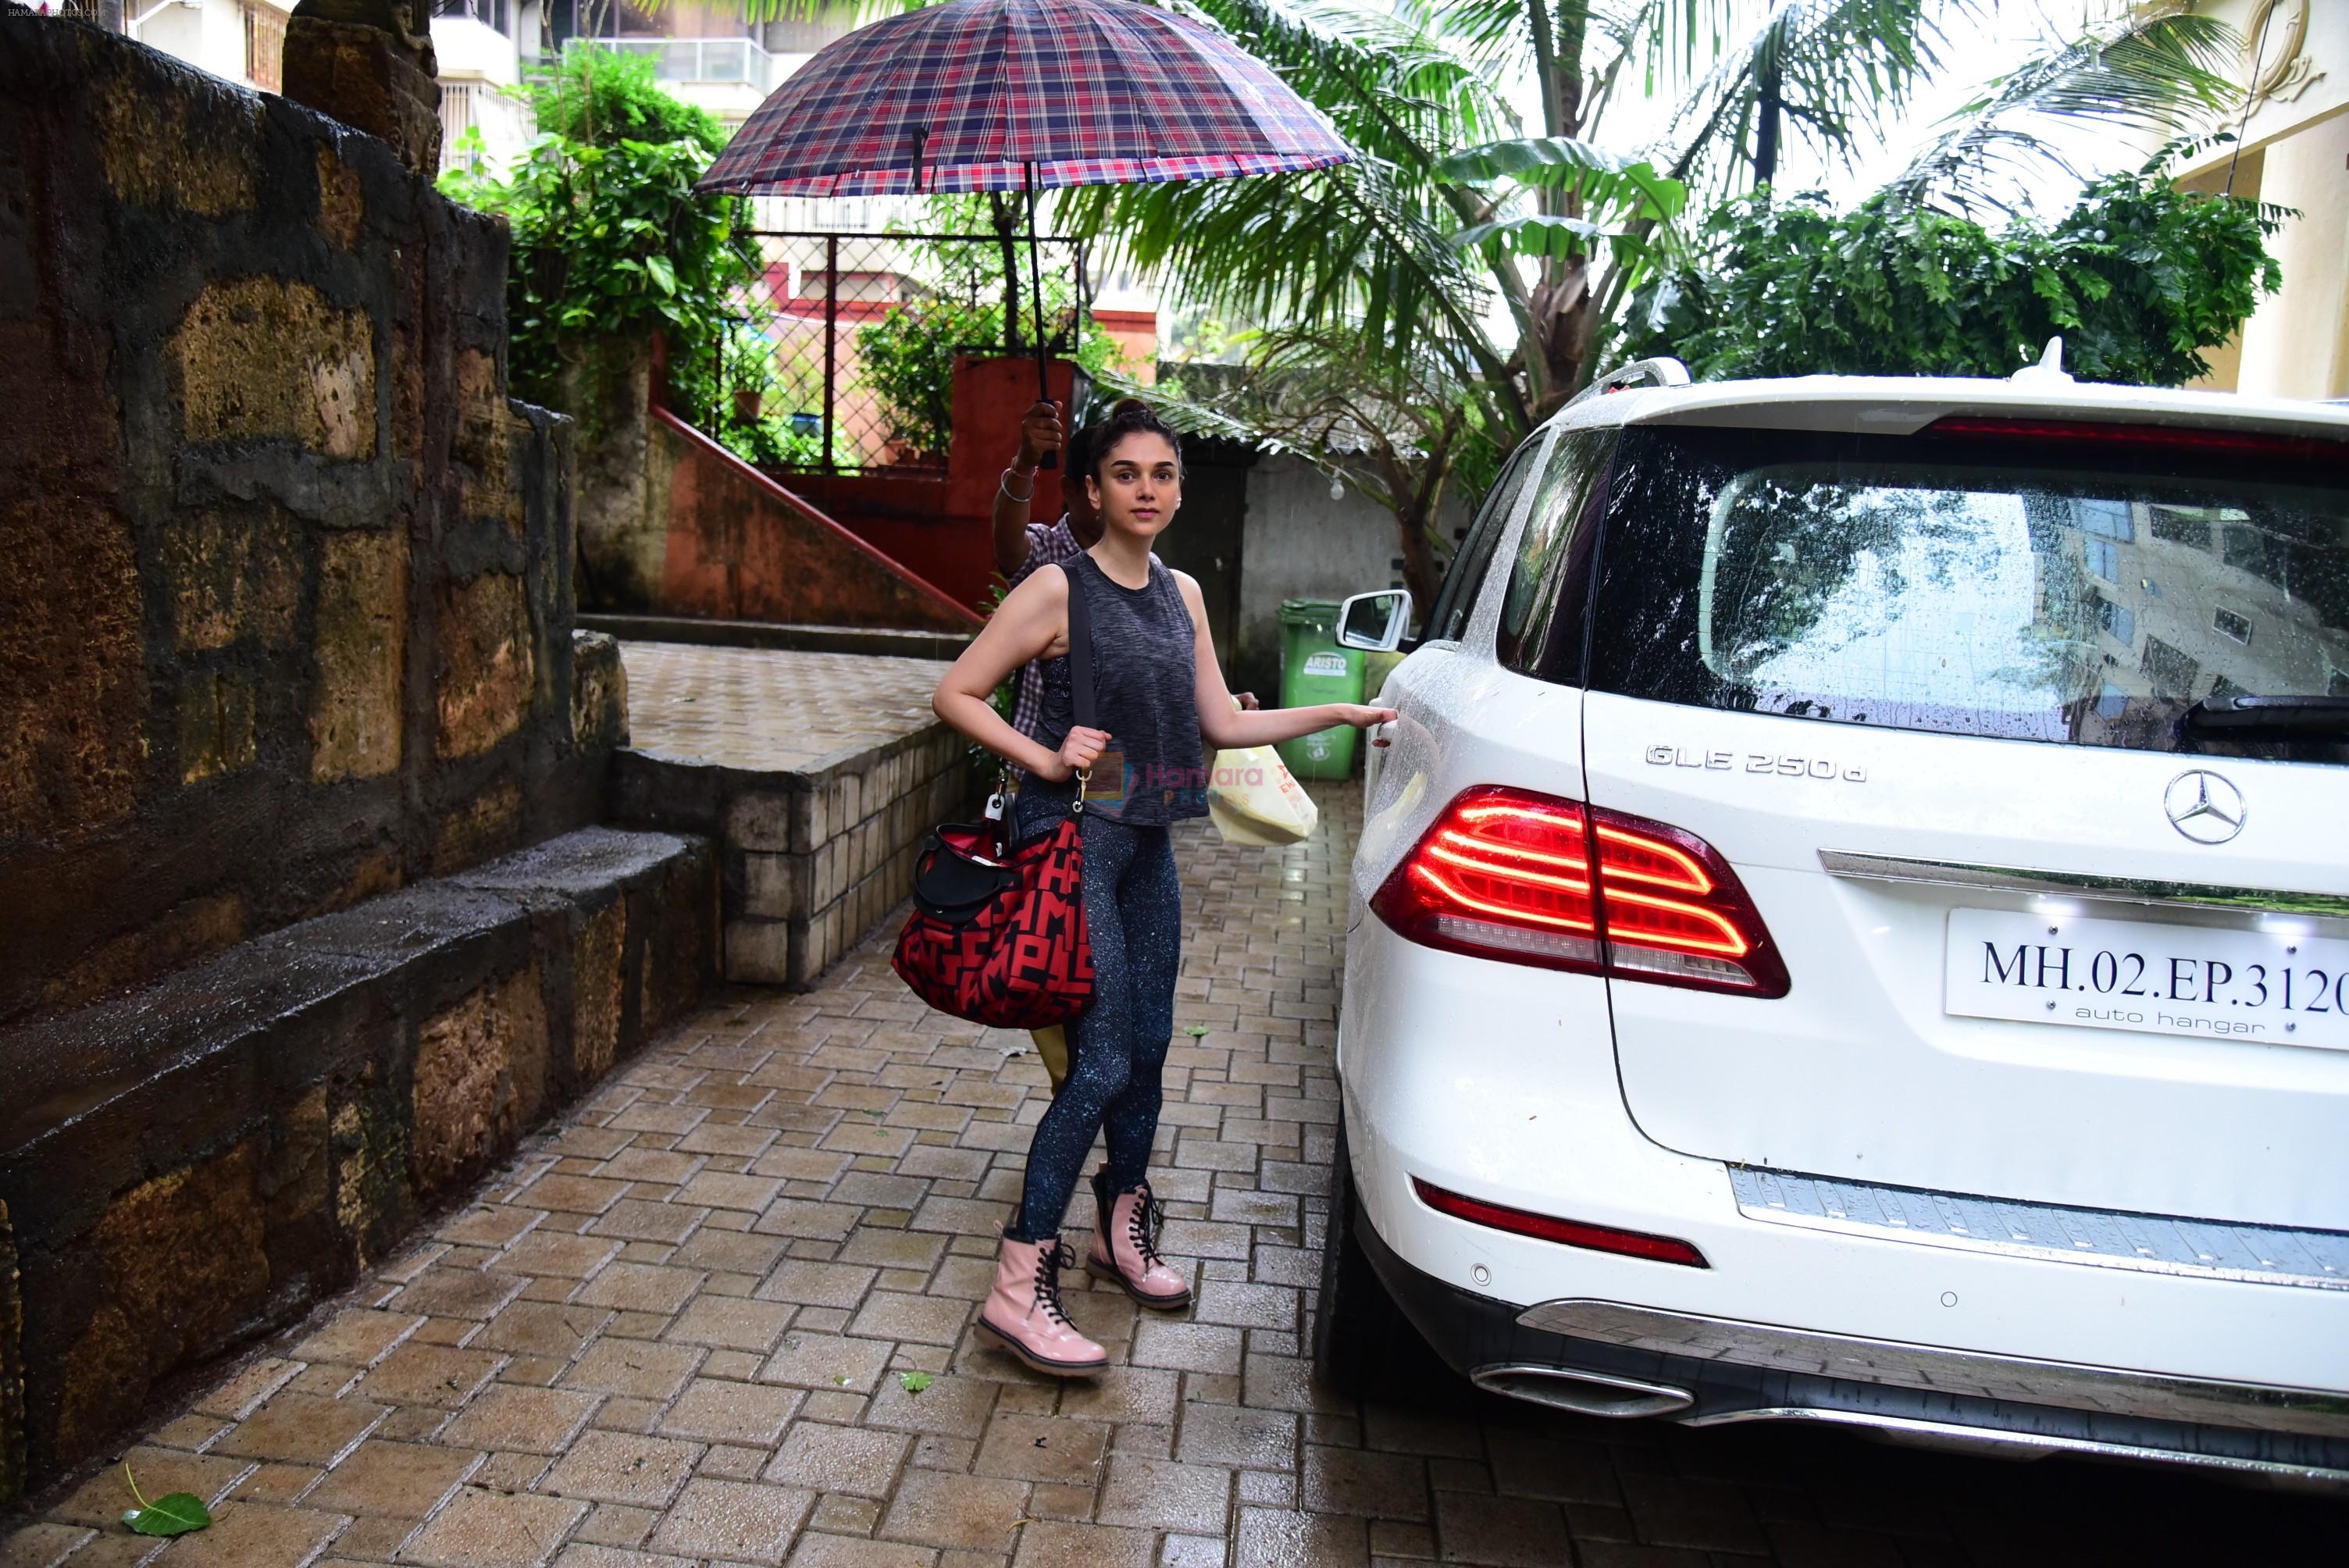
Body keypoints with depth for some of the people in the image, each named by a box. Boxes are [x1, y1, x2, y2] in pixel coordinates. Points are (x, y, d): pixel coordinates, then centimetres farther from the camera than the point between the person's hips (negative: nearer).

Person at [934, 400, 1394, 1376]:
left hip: (1148, 842, 7)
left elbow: (1221, 722, 13)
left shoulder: (1182, 596, 12)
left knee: (1148, 1048, 13)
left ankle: (1121, 1230, 34)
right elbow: (955, 694, -7)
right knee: (1103, 1062, -10)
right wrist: (1045, 759, -17)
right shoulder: (1059, 589, -9)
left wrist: (1339, 713, 10)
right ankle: (1018, 1286, -1)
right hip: (1076, 836, -7)